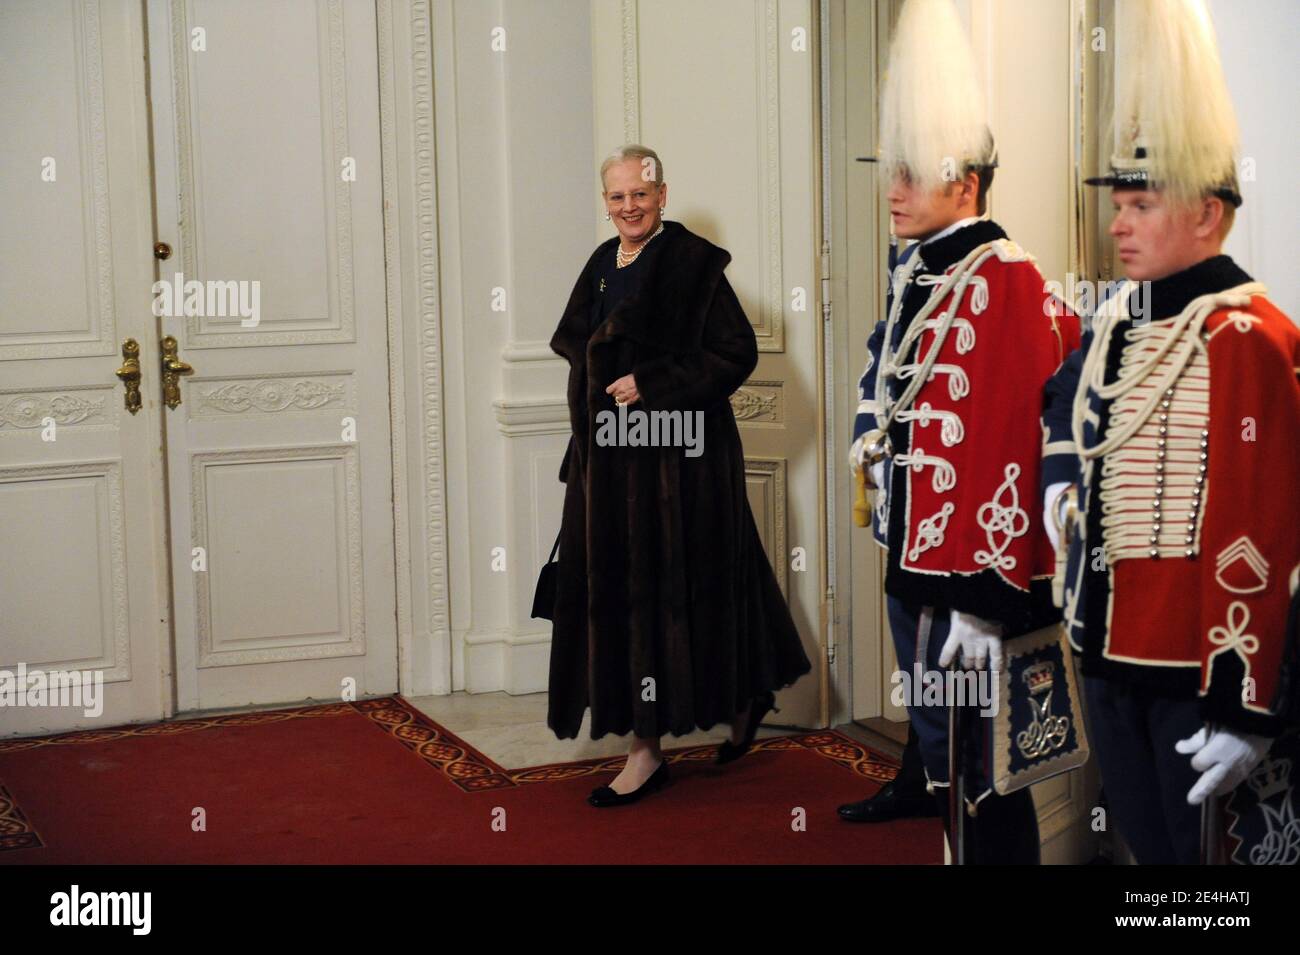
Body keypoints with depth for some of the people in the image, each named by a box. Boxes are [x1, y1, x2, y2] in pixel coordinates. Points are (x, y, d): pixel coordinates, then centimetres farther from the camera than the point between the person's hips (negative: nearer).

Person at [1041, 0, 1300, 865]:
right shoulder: (1117, 322, 8)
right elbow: (1064, 402, 31)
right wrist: (1061, 480, 11)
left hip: (1200, 667, -7)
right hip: (1110, 649, 8)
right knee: (1145, 846, 17)